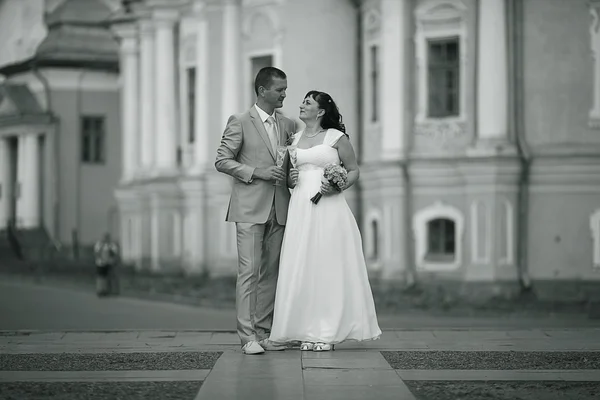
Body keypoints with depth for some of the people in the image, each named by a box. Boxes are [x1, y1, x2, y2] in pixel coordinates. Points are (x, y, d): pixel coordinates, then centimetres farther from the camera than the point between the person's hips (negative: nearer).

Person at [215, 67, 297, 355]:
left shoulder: (288, 126, 14)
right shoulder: (240, 123, -1)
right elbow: (222, 161, -5)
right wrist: (257, 173, -14)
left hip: (279, 209, 5)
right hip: (250, 209, -5)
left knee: (271, 272, 6)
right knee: (249, 271, -9)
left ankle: (264, 332, 12)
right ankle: (247, 336, -9)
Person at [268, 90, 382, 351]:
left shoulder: (336, 137, 1)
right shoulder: (295, 139, 15)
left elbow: (354, 171, 4)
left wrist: (338, 186, -14)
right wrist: (291, 180, 1)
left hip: (329, 209, -5)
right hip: (300, 209, 5)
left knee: (329, 267, -3)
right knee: (302, 268, 1)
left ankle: (328, 332, 2)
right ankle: (307, 331, 6)